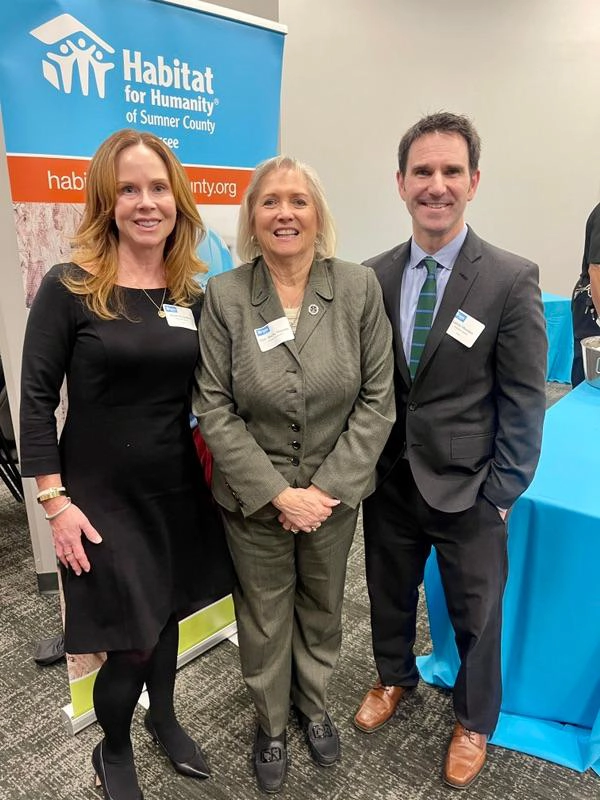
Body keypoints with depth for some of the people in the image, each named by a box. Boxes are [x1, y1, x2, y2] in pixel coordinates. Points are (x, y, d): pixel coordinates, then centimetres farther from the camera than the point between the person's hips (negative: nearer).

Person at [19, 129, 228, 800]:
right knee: (130, 642, 6)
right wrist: (55, 501, -13)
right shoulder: (69, 287, -12)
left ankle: (163, 718, 48)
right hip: (101, 498, -4)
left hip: (177, 491, 4)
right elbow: (36, 399, -10)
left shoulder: (192, 296, 2)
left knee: (167, 616, 20)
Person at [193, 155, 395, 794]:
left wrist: (329, 488, -13)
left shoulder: (359, 287, -9)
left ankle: (314, 705, 52)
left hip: (335, 494, 2)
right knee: (264, 621, 17)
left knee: (322, 610, 22)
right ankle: (270, 723, 47)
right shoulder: (224, 295, -11)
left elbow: (376, 400, -7)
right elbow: (213, 410, -10)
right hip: (254, 499, -1)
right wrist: (279, 493, -15)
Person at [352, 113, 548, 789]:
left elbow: (524, 401, -9)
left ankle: (474, 721, 45)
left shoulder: (511, 280, -12)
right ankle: (394, 677, 54)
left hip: (468, 490, -3)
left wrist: (502, 494, -10)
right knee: (388, 593, 23)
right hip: (389, 480, 3)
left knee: (476, 614, 16)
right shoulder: (373, 277, -2)